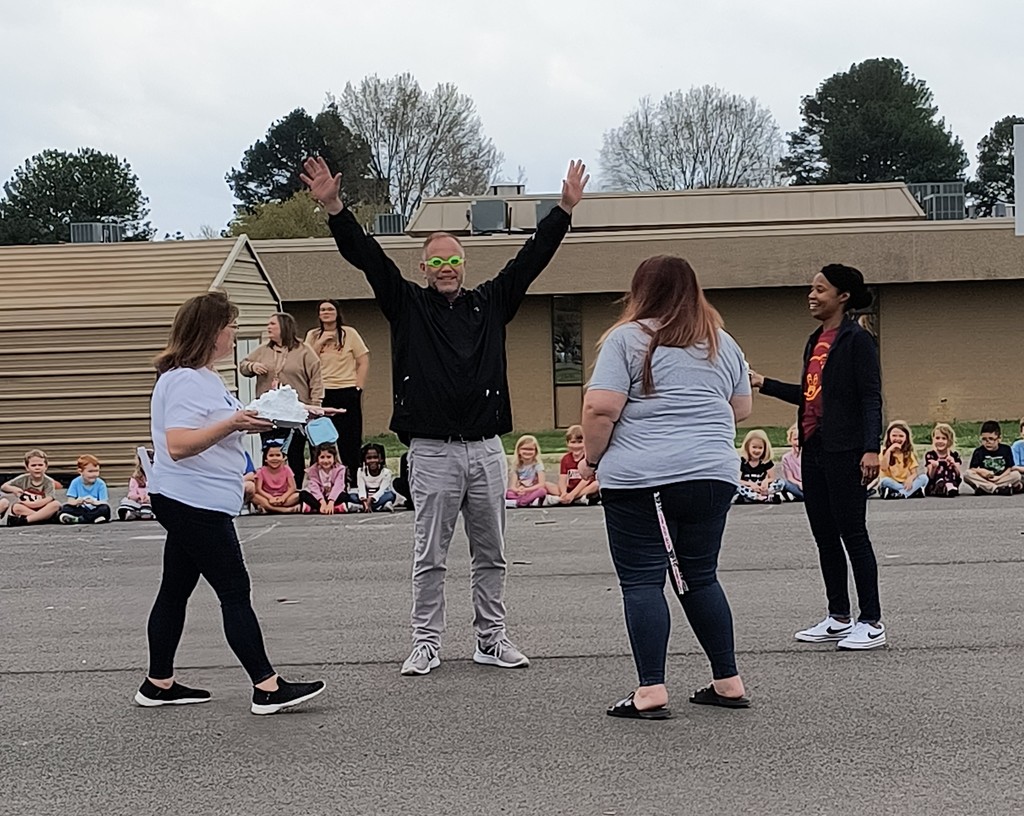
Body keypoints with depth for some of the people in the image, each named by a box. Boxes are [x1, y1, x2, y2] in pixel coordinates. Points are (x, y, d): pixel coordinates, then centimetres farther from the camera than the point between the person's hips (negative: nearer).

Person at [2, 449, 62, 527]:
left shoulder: (49, 482, -7)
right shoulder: (23, 479, 0)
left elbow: (48, 500, -21)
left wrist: (29, 503, -20)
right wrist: (13, 489, -18)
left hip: (44, 511, -1)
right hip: (25, 510, 1)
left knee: (56, 504, -30)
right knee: (16, 507, -29)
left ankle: (24, 520, -35)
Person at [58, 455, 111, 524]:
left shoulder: (101, 484, -5)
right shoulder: (75, 482, -2)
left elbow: (105, 503, -12)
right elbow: (70, 501, -7)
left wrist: (94, 502, -34)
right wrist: (76, 502, -31)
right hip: (80, 510, 1)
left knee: (105, 509, -31)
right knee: (66, 508, -23)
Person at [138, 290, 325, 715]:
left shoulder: (204, 376, 16)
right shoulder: (185, 381, -18)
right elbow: (178, 445, -27)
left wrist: (249, 421, 19)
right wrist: (232, 424, -34)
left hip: (192, 504, 11)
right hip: (194, 502, -11)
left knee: (176, 590, 13)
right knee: (235, 592, -8)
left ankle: (159, 684, 20)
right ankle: (267, 688, -6)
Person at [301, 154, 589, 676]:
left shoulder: (491, 303, 12)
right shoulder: (407, 305, 5)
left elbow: (533, 256, 10)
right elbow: (366, 256, -3)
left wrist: (565, 208, 5)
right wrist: (334, 208, -13)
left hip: (486, 449, 3)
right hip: (432, 451, -3)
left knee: (491, 554, 10)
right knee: (430, 556, 3)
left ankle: (492, 639, 20)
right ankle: (426, 643, 12)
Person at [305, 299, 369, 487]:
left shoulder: (349, 333, 3)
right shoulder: (313, 336, 10)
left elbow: (364, 361, 2)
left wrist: (358, 387, -5)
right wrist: (321, 342, -8)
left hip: (347, 392, -2)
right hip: (321, 393, 2)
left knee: (350, 439, 0)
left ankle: (353, 481, 6)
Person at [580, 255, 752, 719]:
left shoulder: (627, 338, -2)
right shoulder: (722, 342, 15)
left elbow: (600, 408, -11)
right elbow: (742, 409, 21)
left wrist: (593, 459, 2)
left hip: (641, 478, -5)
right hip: (713, 475, 5)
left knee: (642, 581, 0)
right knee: (700, 577, 16)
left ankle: (651, 691, -4)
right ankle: (728, 682, 19)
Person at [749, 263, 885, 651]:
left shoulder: (856, 339, -9)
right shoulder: (815, 341, 15)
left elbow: (871, 397, -14)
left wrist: (871, 448, -22)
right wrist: (764, 383, 17)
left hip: (844, 451, -9)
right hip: (814, 448, 9)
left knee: (852, 534, -4)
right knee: (824, 535, 12)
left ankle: (872, 623, 4)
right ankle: (839, 618, 21)